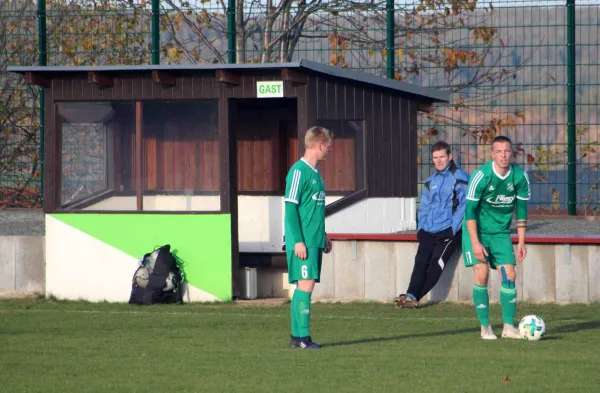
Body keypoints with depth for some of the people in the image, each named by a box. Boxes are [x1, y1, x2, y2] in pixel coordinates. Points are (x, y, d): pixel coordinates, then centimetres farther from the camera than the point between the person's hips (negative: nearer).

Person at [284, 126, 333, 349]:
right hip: (302, 242, -9)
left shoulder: (315, 173, 17)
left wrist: (323, 236, 23)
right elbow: (291, 207, -14)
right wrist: (298, 241, -18)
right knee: (305, 285, -12)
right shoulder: (299, 171, -11)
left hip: (315, 241, 9)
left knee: (304, 286, 8)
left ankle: (297, 337, 9)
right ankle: (302, 337, -13)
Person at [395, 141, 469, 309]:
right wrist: (421, 227, 7)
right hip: (429, 231, 5)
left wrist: (453, 229, -12)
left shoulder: (460, 178, 0)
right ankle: (412, 295, -31)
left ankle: (413, 297, -25)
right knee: (421, 259, -17)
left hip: (449, 231, -5)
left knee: (437, 261, -21)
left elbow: (464, 206, -5)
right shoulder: (431, 181, 20)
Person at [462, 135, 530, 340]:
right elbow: (470, 210, -16)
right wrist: (475, 243, -20)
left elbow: (521, 209, 2)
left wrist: (521, 242, 0)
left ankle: (509, 327, 1)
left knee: (509, 276, -5)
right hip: (477, 230, -4)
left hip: (501, 231, 4)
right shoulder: (481, 176, -19)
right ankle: (485, 327, -3)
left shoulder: (520, 176, -8)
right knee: (481, 273, -13)